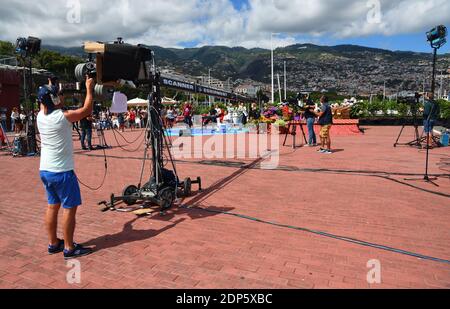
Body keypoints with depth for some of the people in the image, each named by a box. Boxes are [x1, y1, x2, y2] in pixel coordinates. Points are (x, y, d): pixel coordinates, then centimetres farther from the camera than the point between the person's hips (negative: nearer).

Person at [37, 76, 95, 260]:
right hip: (61, 171, -8)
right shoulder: (62, 117, -17)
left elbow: (44, 103, 27)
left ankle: (53, 243, 25)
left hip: (45, 170, 8)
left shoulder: (40, 116, 3)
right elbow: (87, 110, -7)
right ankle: (69, 248, 6)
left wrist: (49, 89, 34)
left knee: (53, 206, 15)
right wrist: (89, 88, 2)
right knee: (70, 208, 0)